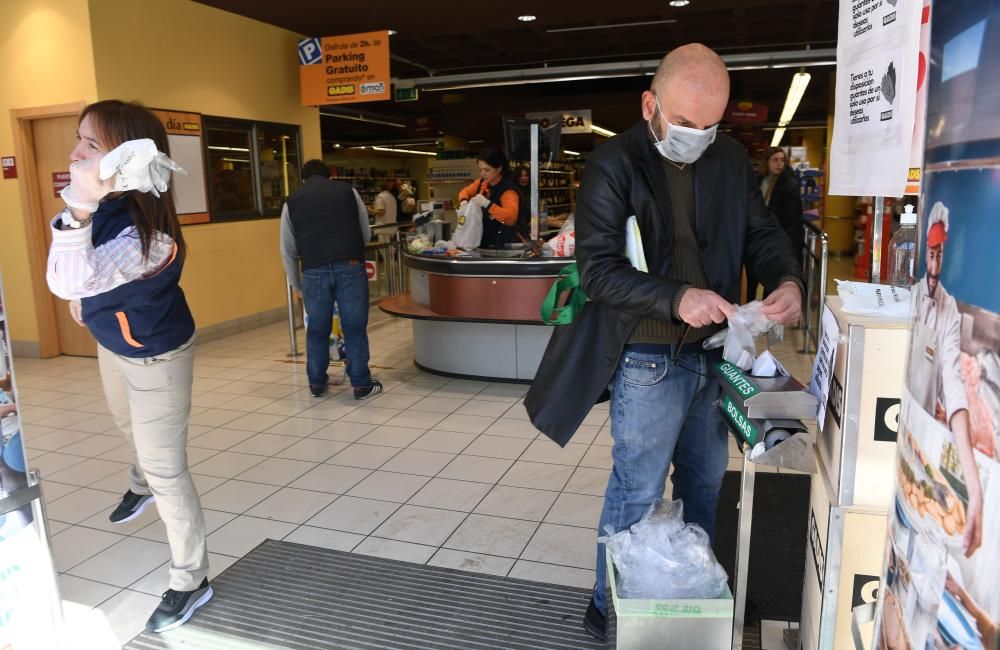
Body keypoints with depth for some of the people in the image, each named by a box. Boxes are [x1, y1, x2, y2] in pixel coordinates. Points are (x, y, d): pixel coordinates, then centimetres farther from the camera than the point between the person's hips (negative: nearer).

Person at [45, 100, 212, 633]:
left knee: (165, 470, -2)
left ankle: (190, 581, 15)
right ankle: (141, 485, 68)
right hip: (113, 341, 9)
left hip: (155, 356, -9)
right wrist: (82, 297, 19)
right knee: (129, 426, 35)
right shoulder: (100, 201, -14)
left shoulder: (146, 233, -40)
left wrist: (80, 209, -64)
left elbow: (71, 281, -52)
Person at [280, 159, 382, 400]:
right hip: (350, 266, -1)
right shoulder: (347, 190, 17)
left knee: (317, 330, 13)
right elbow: (366, 234, 23)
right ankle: (362, 385, 13)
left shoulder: (292, 201, 18)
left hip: (314, 271, 1)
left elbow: (287, 250, 20)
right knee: (355, 328, 6)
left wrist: (296, 285, 31)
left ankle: (317, 384, 26)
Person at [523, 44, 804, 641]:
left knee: (705, 481, 19)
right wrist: (676, 298, -31)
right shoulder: (613, 164, -13)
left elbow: (763, 234, 8)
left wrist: (788, 280, -14)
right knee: (638, 492, 4)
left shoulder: (732, 159, 4)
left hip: (713, 354, 6)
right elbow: (599, 269, -18)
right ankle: (611, 609, 26)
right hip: (649, 361, -6)